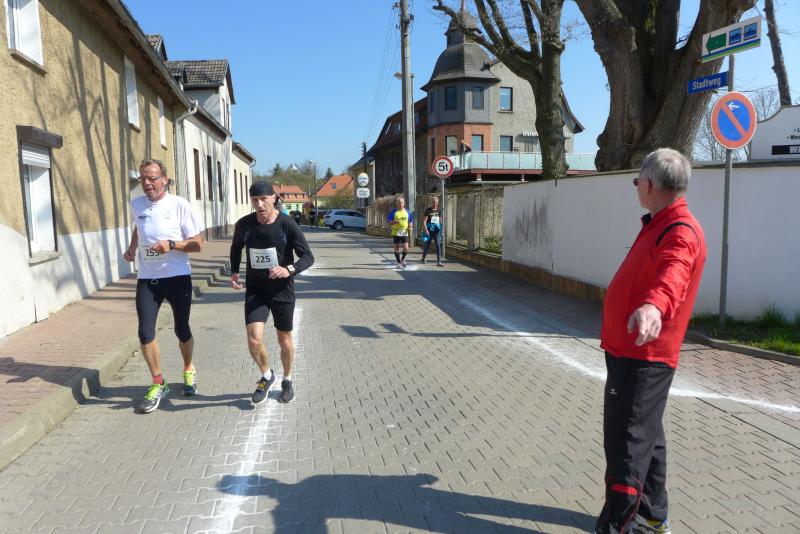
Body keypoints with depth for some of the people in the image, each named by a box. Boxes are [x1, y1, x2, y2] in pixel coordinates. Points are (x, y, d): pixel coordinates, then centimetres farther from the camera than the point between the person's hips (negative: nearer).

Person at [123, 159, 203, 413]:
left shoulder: (179, 205, -10)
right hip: (146, 279, 3)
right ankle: (158, 384, 14)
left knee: (181, 330, 11)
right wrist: (131, 248, 11)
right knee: (145, 333, -4)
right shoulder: (136, 205, 3)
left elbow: (197, 244, -8)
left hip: (178, 278, -3)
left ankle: (188, 369, 38)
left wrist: (171, 244, -23)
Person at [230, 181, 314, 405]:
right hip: (255, 291, 2)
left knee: (284, 340, 12)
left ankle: (287, 380, 37)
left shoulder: (287, 224, -15)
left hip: (282, 291, -1)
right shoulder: (244, 224, -6)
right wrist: (234, 272, 0)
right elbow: (236, 248, 15)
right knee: (254, 340, -11)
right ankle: (266, 375, 19)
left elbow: (308, 256, -12)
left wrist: (289, 270, -30)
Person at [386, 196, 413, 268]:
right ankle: (399, 262, 19)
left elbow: (411, 221, 17)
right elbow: (388, 222, -2)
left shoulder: (407, 212, 7)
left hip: (405, 232, 2)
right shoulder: (393, 212, -2)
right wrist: (394, 222, -22)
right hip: (396, 232, -2)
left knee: (406, 248, -7)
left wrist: (410, 227, -2)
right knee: (396, 248, 4)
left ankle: (402, 259, 21)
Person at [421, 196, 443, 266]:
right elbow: (424, 221, -10)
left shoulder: (438, 211, 8)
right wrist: (426, 230, -20)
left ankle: (439, 261, -6)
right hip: (429, 231, -2)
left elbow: (440, 220, 19)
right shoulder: (428, 210, -5)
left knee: (438, 245, -6)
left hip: (436, 231, 2)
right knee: (427, 245, 11)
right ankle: (423, 259, 31)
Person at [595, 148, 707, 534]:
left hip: (643, 355, -11)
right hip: (632, 350, 11)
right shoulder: (661, 225, 15)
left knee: (628, 444, -8)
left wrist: (654, 304, -61)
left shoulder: (680, 231, -18)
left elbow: (672, 274, -41)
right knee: (645, 436, 21)